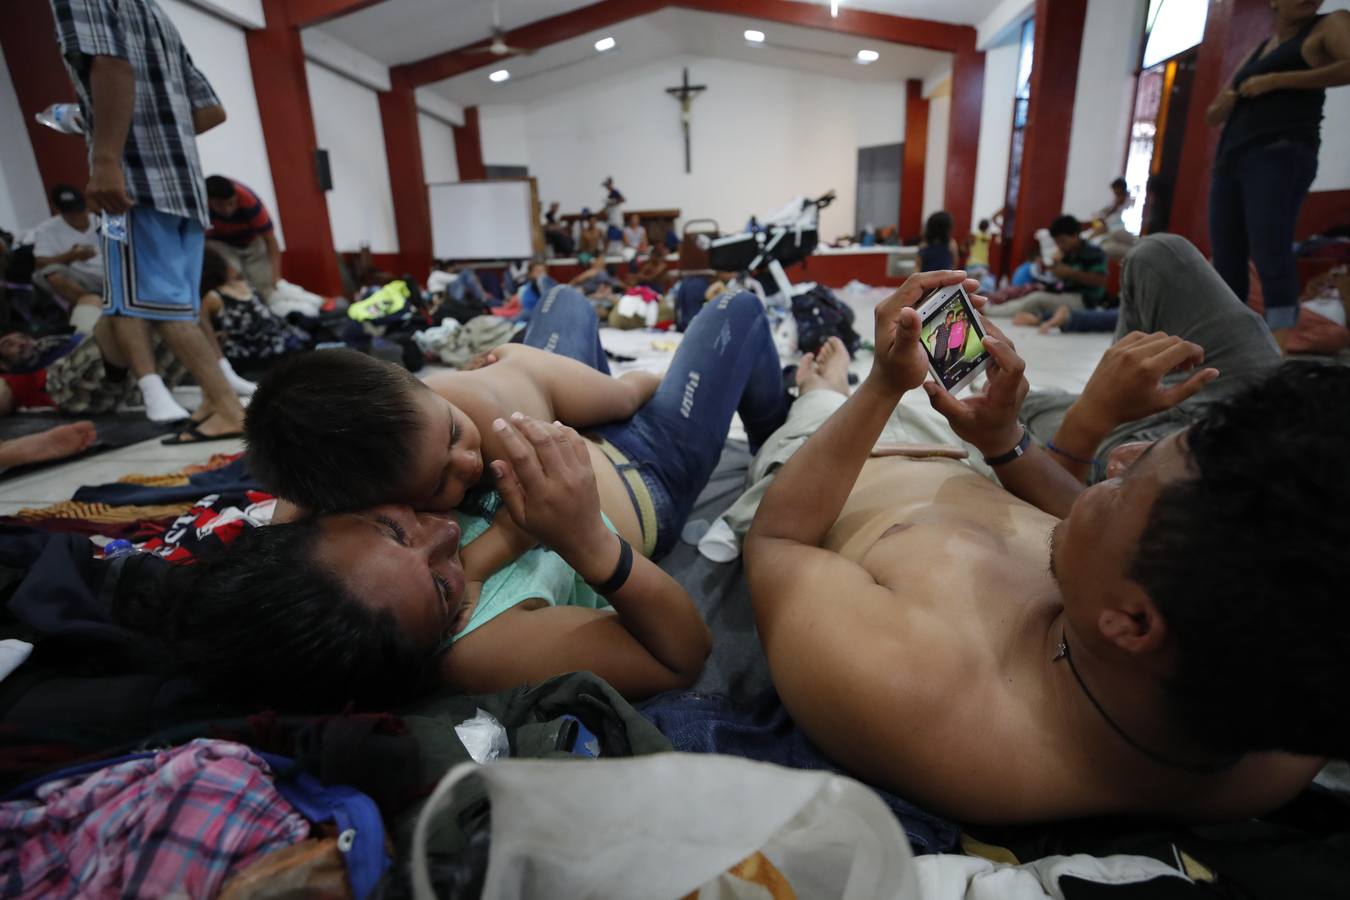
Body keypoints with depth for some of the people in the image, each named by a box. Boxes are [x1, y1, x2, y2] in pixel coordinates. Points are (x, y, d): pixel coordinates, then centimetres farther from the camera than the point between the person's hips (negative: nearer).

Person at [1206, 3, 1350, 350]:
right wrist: (1223, 103, 7)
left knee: (1270, 252, -23)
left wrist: (1275, 81, -6)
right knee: (1225, 264, -4)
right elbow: (1211, 116, 29)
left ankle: (1281, 350, -31)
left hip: (1280, 155, -6)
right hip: (1230, 160, 6)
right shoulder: (1257, 51, 28)